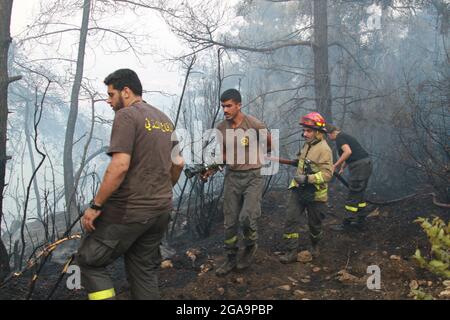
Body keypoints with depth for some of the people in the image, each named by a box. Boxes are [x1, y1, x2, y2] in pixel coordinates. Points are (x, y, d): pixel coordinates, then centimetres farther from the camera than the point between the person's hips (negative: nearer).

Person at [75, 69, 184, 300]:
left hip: (129, 211, -8)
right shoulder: (165, 120, 14)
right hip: (161, 210, 8)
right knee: (144, 270, 16)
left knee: (88, 262, 5)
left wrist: (96, 205, -15)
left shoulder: (127, 115, -11)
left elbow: (120, 166, -22)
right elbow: (178, 163, 18)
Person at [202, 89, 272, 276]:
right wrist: (212, 170, -3)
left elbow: (270, 145, 6)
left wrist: (252, 152, 2)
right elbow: (224, 155, 11)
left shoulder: (254, 125, -12)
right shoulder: (221, 128, 1)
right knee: (229, 221, 7)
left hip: (253, 176, -4)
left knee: (247, 217, -16)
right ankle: (231, 258, 23)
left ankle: (250, 246, 15)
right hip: (231, 176, 4)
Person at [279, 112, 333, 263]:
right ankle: (291, 252, 4)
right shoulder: (307, 144, 6)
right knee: (290, 220, -2)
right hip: (298, 190, 7)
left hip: (315, 194, -6)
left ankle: (314, 246, 40)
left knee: (314, 224, 13)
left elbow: (327, 174, -25)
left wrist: (307, 179, -30)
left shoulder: (324, 149, -19)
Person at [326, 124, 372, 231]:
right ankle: (360, 220, 26)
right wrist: (342, 168, 38)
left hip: (359, 166, -10)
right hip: (366, 165, 10)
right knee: (360, 194, 18)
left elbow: (348, 151, -26)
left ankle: (346, 223, 2)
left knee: (353, 196, -4)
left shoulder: (339, 138, -9)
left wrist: (336, 165, -20)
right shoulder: (345, 136, 21)